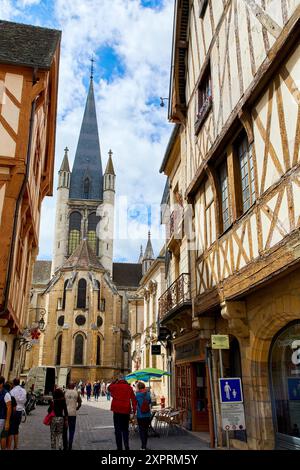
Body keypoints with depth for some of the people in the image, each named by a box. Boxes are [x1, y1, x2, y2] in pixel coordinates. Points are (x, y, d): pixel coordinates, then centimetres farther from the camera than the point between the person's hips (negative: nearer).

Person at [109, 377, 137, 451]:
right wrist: (134, 409, 4)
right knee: (125, 429, 12)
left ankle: (119, 447, 6)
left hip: (117, 410, -1)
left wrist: (115, 381, 17)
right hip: (126, 410, 1)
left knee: (118, 430, 6)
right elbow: (133, 399, 0)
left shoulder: (115, 386, 0)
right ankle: (126, 447, 6)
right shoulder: (129, 387, 3)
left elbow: (109, 387, 23)